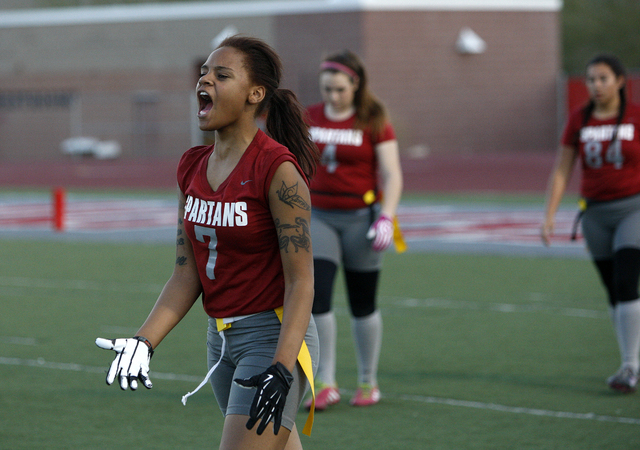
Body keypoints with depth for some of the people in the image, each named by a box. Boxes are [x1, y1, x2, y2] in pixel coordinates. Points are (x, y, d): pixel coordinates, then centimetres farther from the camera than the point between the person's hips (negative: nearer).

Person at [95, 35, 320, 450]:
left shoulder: (277, 168, -15)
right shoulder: (193, 167, 7)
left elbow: (300, 280, -16)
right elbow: (187, 275, 9)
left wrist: (281, 369, -25)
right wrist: (143, 342, -3)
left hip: (274, 337, -7)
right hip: (221, 338, 7)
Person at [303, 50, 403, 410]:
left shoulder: (374, 123, -5)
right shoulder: (308, 119, 6)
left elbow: (391, 175, -8)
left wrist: (386, 218, -19)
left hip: (360, 218, -3)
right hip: (318, 217, 3)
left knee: (363, 306, 5)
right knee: (317, 296, -11)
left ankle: (368, 383, 20)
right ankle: (326, 384, -5)